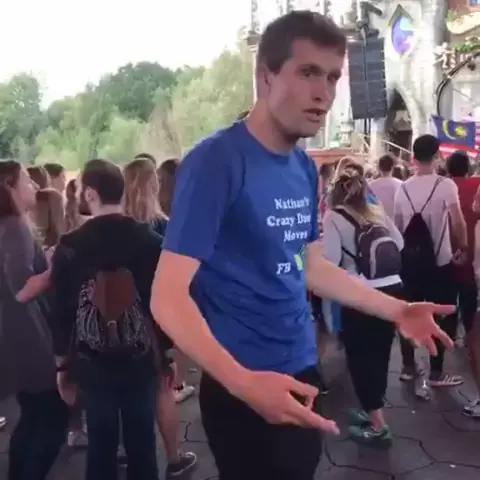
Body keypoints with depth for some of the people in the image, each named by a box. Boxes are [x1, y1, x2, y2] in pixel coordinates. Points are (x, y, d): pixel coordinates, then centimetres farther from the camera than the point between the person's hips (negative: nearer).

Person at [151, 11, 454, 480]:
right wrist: (243, 381, -35)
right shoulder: (214, 161, -19)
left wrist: (396, 309, 11)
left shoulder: (305, 168, 4)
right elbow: (168, 296, -23)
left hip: (301, 372, 8)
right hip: (243, 387, -7)